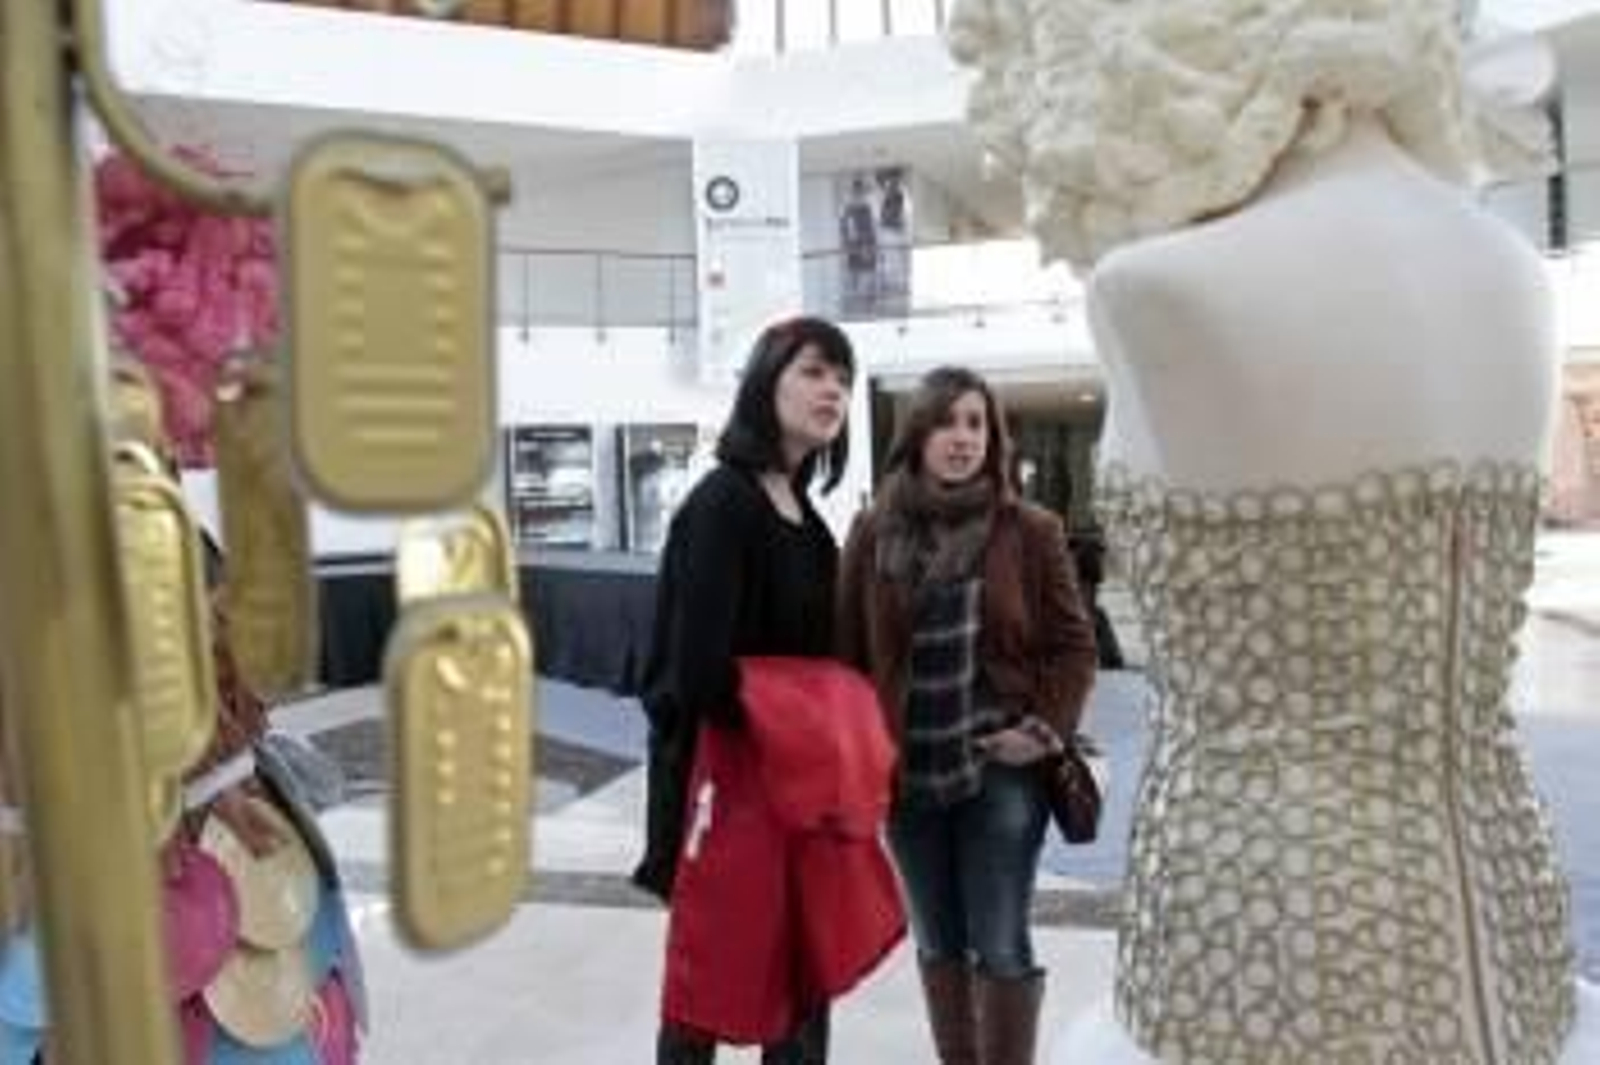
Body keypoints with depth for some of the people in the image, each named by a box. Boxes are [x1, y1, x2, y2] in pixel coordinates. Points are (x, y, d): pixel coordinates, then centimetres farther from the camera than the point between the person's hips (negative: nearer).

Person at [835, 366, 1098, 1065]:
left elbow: (1073, 643, -1)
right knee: (937, 944, 17)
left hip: (1000, 768, -2)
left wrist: (1048, 727, -11)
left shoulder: (1028, 530, -4)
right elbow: (848, 646, 3)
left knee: (1000, 947, 5)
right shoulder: (874, 532, 0)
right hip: (906, 771, 3)